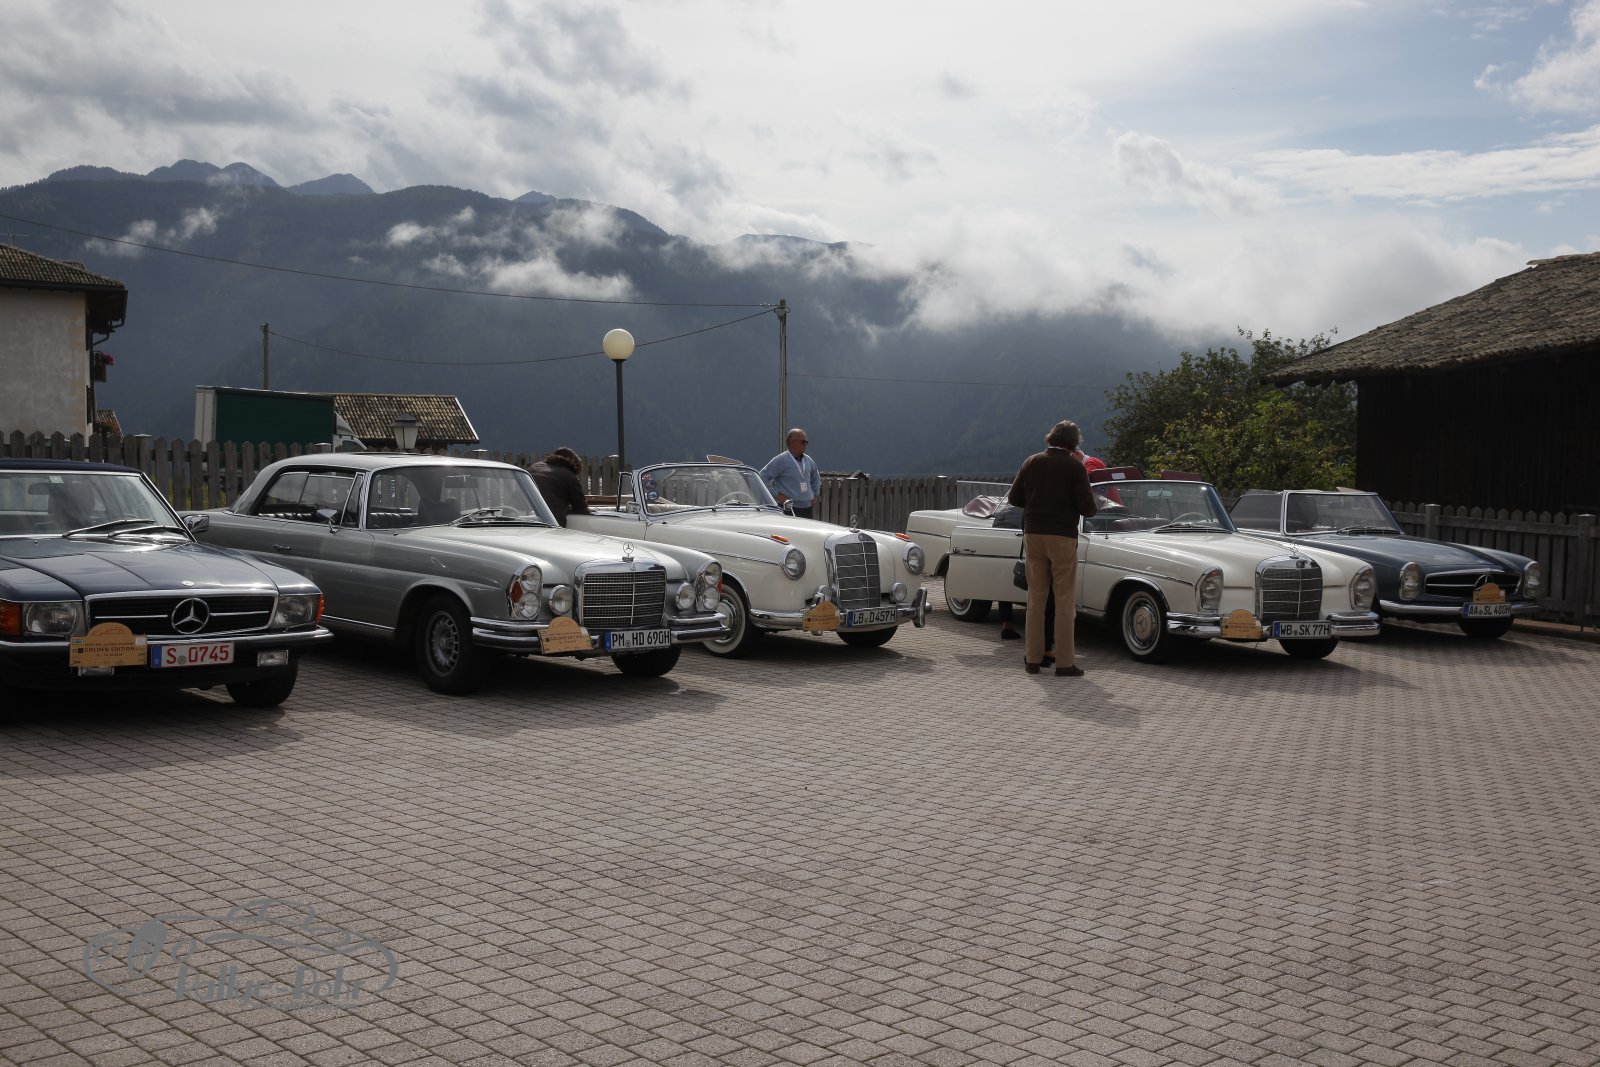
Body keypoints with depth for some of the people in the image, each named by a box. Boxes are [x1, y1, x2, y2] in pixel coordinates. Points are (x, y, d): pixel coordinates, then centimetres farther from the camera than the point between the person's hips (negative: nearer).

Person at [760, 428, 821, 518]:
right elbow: (763, 477, -11)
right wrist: (776, 495, -12)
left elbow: (816, 478, 34)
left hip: (807, 508, 7)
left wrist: (815, 495, 23)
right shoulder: (781, 460, -7)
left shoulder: (808, 461, 16)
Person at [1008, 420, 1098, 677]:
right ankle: (1064, 662, 2)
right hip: (1062, 537, -4)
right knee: (1064, 600, 2)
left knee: (1036, 598, 11)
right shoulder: (1074, 466, -6)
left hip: (1033, 535, 4)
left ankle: (1032, 658, 13)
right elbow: (1087, 508, -10)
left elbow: (1014, 497, 7)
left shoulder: (1032, 462, 5)